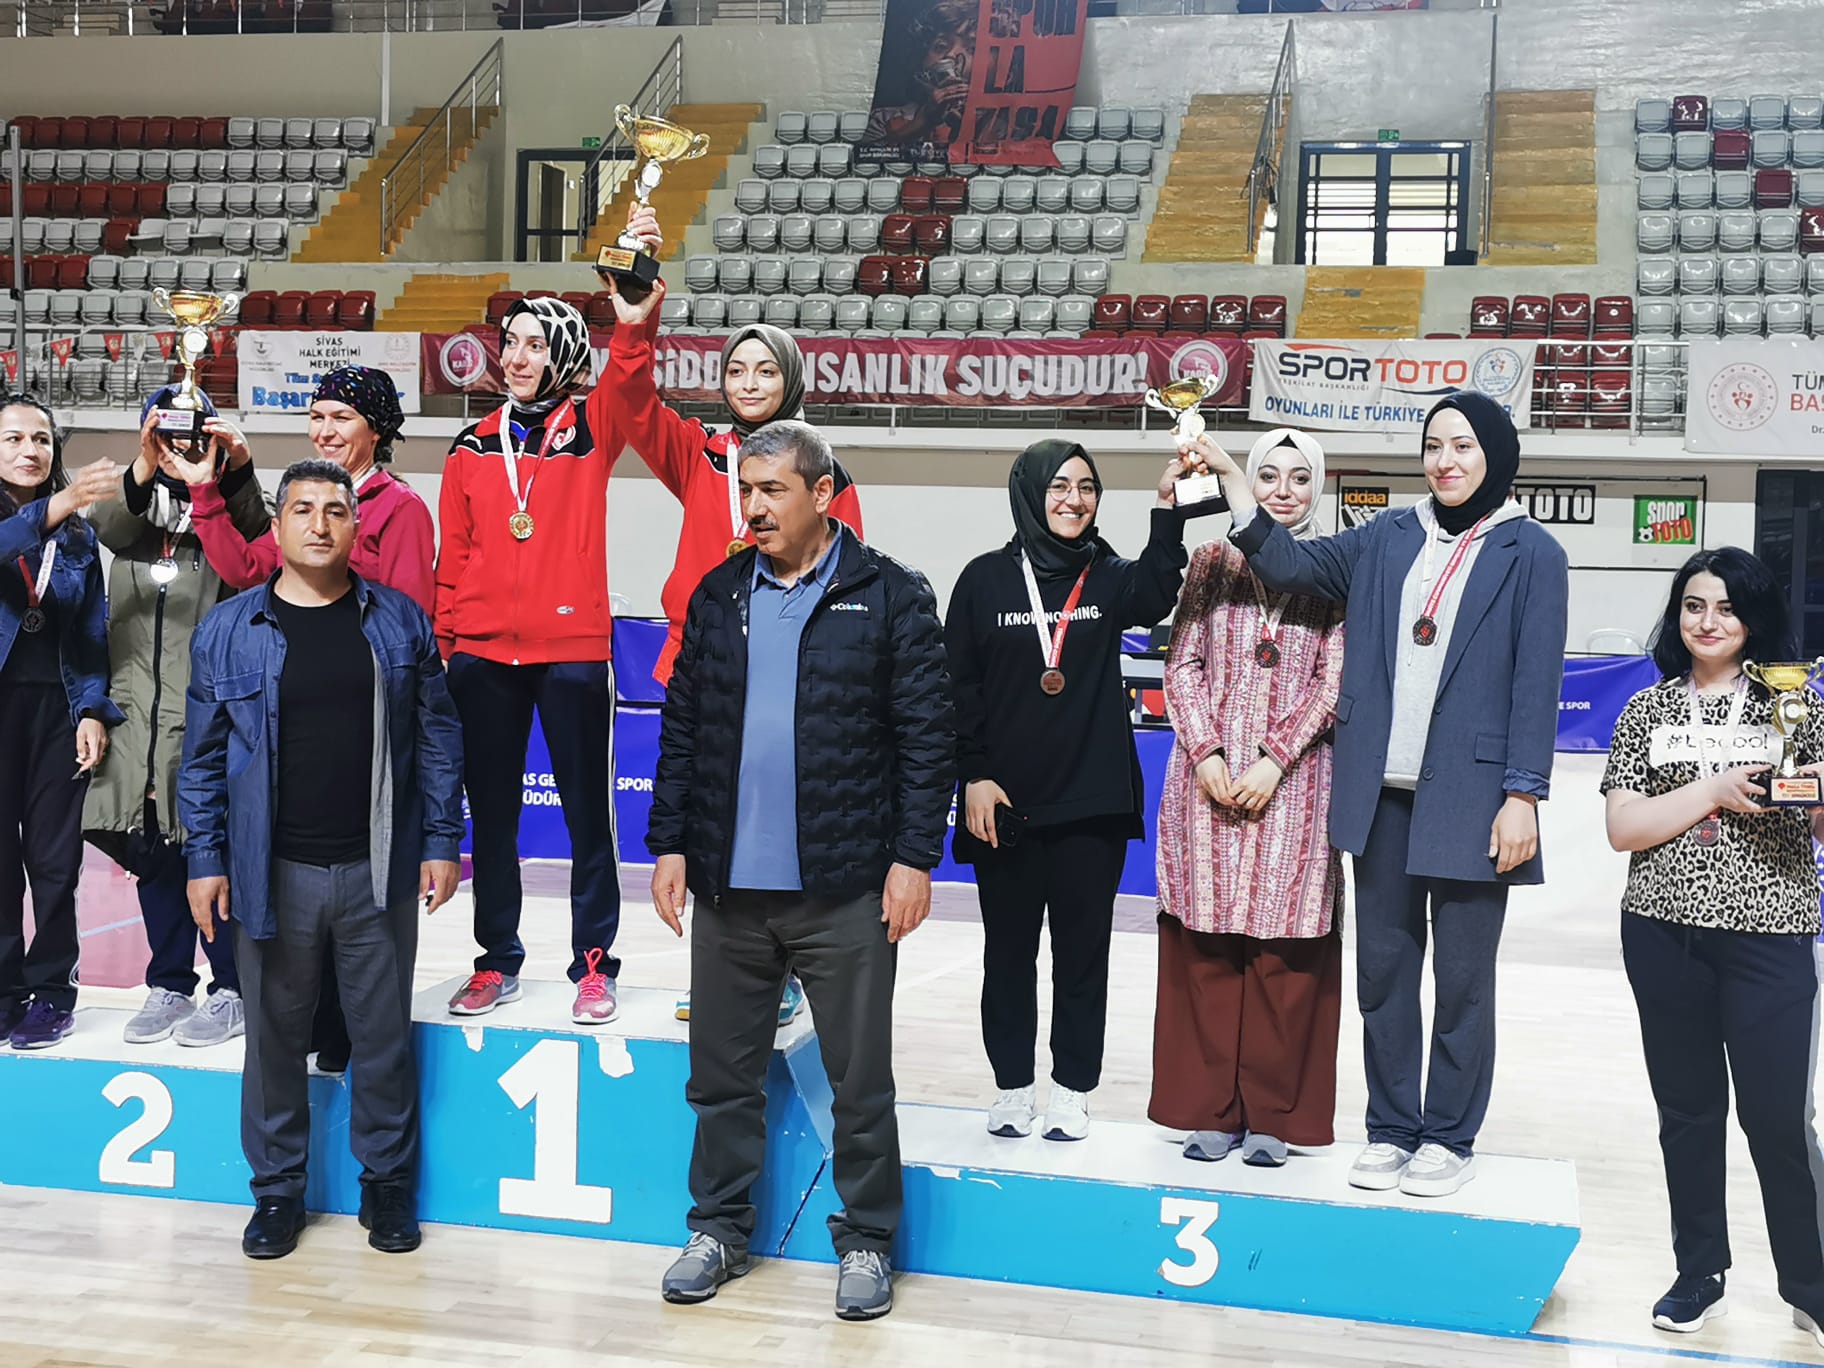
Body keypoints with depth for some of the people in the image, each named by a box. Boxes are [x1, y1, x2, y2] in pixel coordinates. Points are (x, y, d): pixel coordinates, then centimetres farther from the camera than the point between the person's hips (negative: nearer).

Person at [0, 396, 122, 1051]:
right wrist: (56, 507, -38)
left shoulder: (79, 533, 10)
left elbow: (94, 631, 8)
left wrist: (94, 710, -4)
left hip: (59, 706, 2)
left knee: (53, 858, 3)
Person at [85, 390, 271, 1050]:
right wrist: (144, 470, -31)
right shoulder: (131, 497, 12)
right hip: (138, 701, 4)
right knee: (151, 850, 10)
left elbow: (257, 540, -18)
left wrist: (235, 471, -35)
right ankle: (169, 986, 22)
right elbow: (108, 529, -11)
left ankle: (231, 988, 9)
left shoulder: (227, 498, 3)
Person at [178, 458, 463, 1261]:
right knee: (274, 1036, 10)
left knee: (384, 1034, 9)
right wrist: (205, 861, -1)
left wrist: (442, 842, -1)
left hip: (379, 870, 0)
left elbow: (437, 737, 3)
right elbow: (203, 757, 3)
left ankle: (386, 1182, 24)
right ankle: (278, 1189, 25)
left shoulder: (399, 622, 1)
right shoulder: (228, 631, 0)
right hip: (272, 873, 0)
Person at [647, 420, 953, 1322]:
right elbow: (681, 728, 10)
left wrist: (914, 856, -11)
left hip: (847, 890, -4)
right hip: (728, 887, 4)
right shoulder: (719, 596, 8)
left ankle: (866, 1240, 23)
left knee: (860, 1079, 8)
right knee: (722, 1075, 14)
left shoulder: (890, 597, -5)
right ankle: (719, 1229, 29)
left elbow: (925, 735, -6)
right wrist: (670, 844, 4)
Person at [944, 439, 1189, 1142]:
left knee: (1082, 951, 7)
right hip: (1005, 805, 0)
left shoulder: (1109, 575, 4)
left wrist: (1168, 509, -31)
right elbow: (957, 684, 1)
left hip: (1093, 802, 1)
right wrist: (973, 775, -5)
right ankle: (1013, 1086, 22)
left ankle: (1072, 1090, 19)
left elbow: (1154, 596, -20)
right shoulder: (986, 578, 1)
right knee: (1009, 951, 9)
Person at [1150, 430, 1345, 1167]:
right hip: (1208, 777, 2)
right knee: (1204, 943, 3)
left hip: (1293, 781, -1)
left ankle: (1271, 1115, 9)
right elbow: (1182, 666, 6)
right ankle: (1210, 1109, 12)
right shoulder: (1213, 563, 11)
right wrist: (1206, 754, -7)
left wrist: (1274, 760, -10)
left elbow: (1333, 682, 0)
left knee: (1284, 950, -1)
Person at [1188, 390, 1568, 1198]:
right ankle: (1391, 1129, 22)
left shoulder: (1531, 555, -1)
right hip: (1383, 792, 4)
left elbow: (1537, 683, -5)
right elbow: (1288, 565, 7)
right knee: (1382, 967, 10)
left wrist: (1522, 796, -10)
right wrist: (1230, 478, -1)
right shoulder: (1387, 540, 11)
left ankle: (1450, 1138, 18)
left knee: (1462, 977, 4)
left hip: (1470, 796, -4)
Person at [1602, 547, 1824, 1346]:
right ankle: (1699, 1276, 26)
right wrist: (1716, 788, -14)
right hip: (1664, 938, 2)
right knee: (1688, 1111, 12)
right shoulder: (1647, 710, 6)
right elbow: (1623, 829, -2)